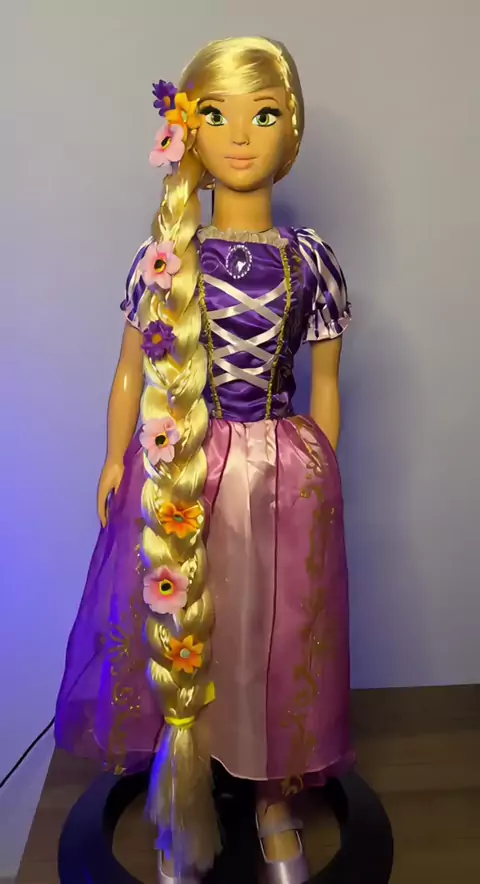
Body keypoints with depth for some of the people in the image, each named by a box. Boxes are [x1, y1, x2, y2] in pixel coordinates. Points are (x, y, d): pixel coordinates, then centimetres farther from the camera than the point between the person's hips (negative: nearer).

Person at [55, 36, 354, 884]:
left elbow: (325, 385, 5)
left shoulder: (311, 259, 0)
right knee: (178, 635, 11)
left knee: (276, 641, 12)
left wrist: (322, 479, 6)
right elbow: (131, 373, 5)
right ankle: (185, 816, 38)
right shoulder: (165, 256, -1)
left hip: (284, 476, 1)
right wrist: (115, 461, 6)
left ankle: (275, 799, 40)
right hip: (181, 475, 0)